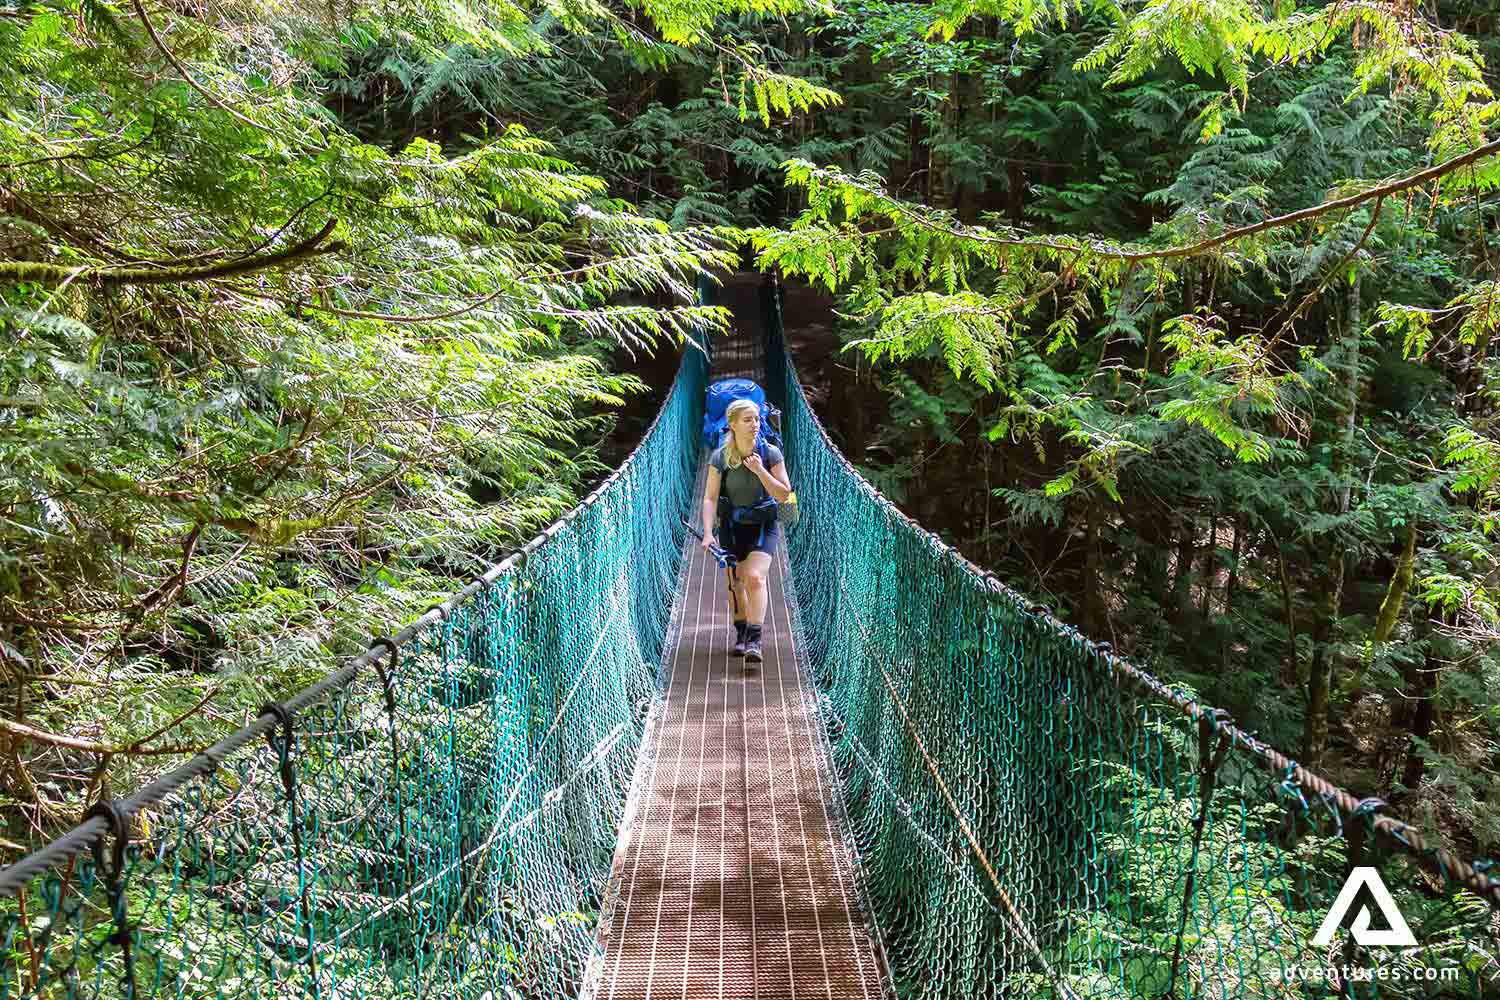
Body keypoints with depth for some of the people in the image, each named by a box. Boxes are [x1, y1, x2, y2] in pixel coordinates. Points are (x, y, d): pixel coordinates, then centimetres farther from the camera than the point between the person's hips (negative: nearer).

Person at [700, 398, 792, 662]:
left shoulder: (771, 453, -9)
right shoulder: (719, 457, -8)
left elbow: (784, 495, -9)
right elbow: (710, 498, -10)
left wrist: (760, 471, -21)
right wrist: (708, 533, -20)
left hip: (763, 525, -2)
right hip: (731, 526, 2)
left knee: (754, 577, -19)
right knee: (736, 581, 8)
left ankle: (754, 641, -21)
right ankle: (741, 633, 26)